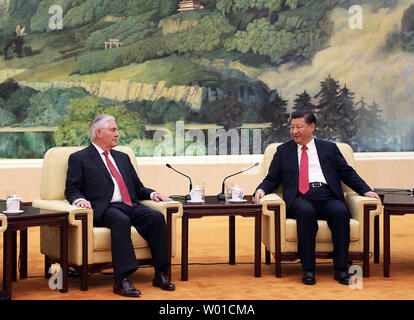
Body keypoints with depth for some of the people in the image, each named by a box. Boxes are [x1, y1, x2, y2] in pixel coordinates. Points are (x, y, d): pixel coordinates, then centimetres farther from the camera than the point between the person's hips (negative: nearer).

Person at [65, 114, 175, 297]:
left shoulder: (122, 158, 29)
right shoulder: (79, 158, 11)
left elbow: (138, 187, 28)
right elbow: (71, 189, 4)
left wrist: (152, 194, 8)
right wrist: (79, 199, -18)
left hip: (130, 206, 6)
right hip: (104, 209, -5)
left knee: (156, 217, -23)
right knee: (122, 220, -37)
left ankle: (160, 274, -21)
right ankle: (121, 281, -41)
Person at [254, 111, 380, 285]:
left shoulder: (329, 148, 21)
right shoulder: (283, 151, 22)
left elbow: (347, 173, 16)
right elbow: (272, 179, 18)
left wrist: (366, 190, 1)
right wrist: (261, 189, -3)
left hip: (329, 197, 1)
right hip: (301, 199, -1)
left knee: (340, 212, -33)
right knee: (306, 212, -37)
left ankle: (340, 269, -27)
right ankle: (308, 270, -31)